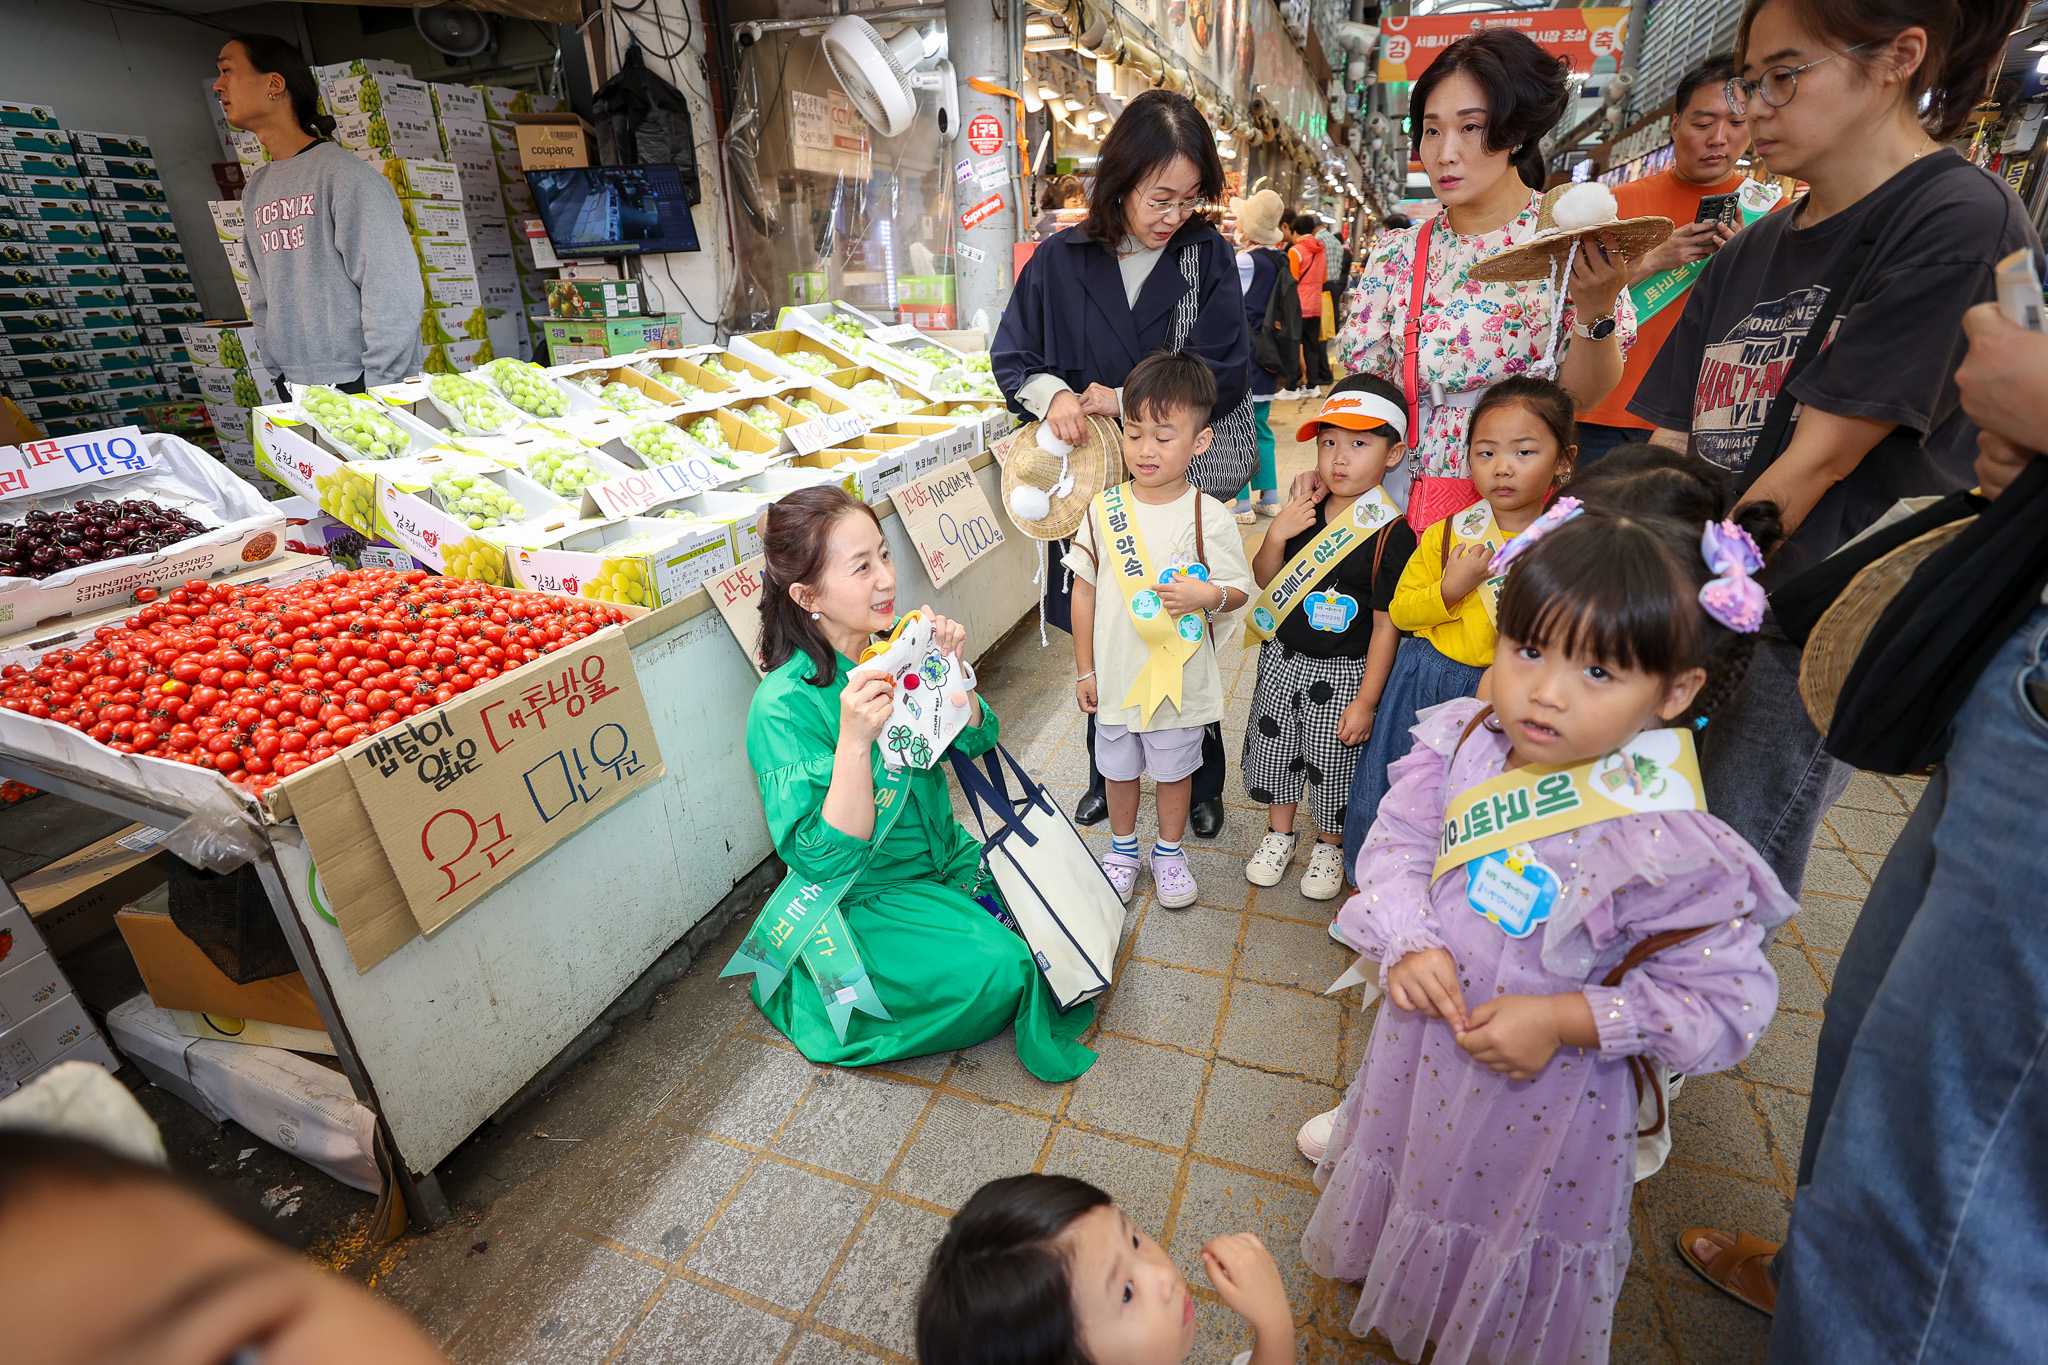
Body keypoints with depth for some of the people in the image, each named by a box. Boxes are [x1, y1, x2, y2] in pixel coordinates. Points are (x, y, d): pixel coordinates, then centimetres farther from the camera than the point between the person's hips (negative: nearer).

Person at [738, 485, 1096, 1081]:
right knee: (999, 969, -19)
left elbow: (976, 740, 0)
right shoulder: (785, 704, -26)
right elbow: (826, 860, -27)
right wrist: (855, 740, -41)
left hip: (945, 855, 6)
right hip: (864, 895, -6)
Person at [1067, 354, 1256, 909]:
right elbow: (1084, 591, 1)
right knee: (1119, 767, 19)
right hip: (1117, 671, 2)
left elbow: (1240, 588, -4)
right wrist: (1084, 669, 3)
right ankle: (1122, 847, 42)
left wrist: (1208, 595, -28)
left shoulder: (1208, 515, -12)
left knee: (1174, 768, 17)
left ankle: (1169, 851, 40)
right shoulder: (1103, 509, -6)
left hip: (1179, 673, -2)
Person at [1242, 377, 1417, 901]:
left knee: (1335, 762, 12)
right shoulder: (1305, 509, -4)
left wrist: (1365, 702, -14)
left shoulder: (1389, 533, -17)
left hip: (1342, 673, -4)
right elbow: (1263, 581, 3)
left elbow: (1386, 625, -15)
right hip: (1282, 660, 5)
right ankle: (1279, 832, 41)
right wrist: (1277, 534, -17)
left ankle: (1330, 845, 38)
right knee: (1273, 748, 17)